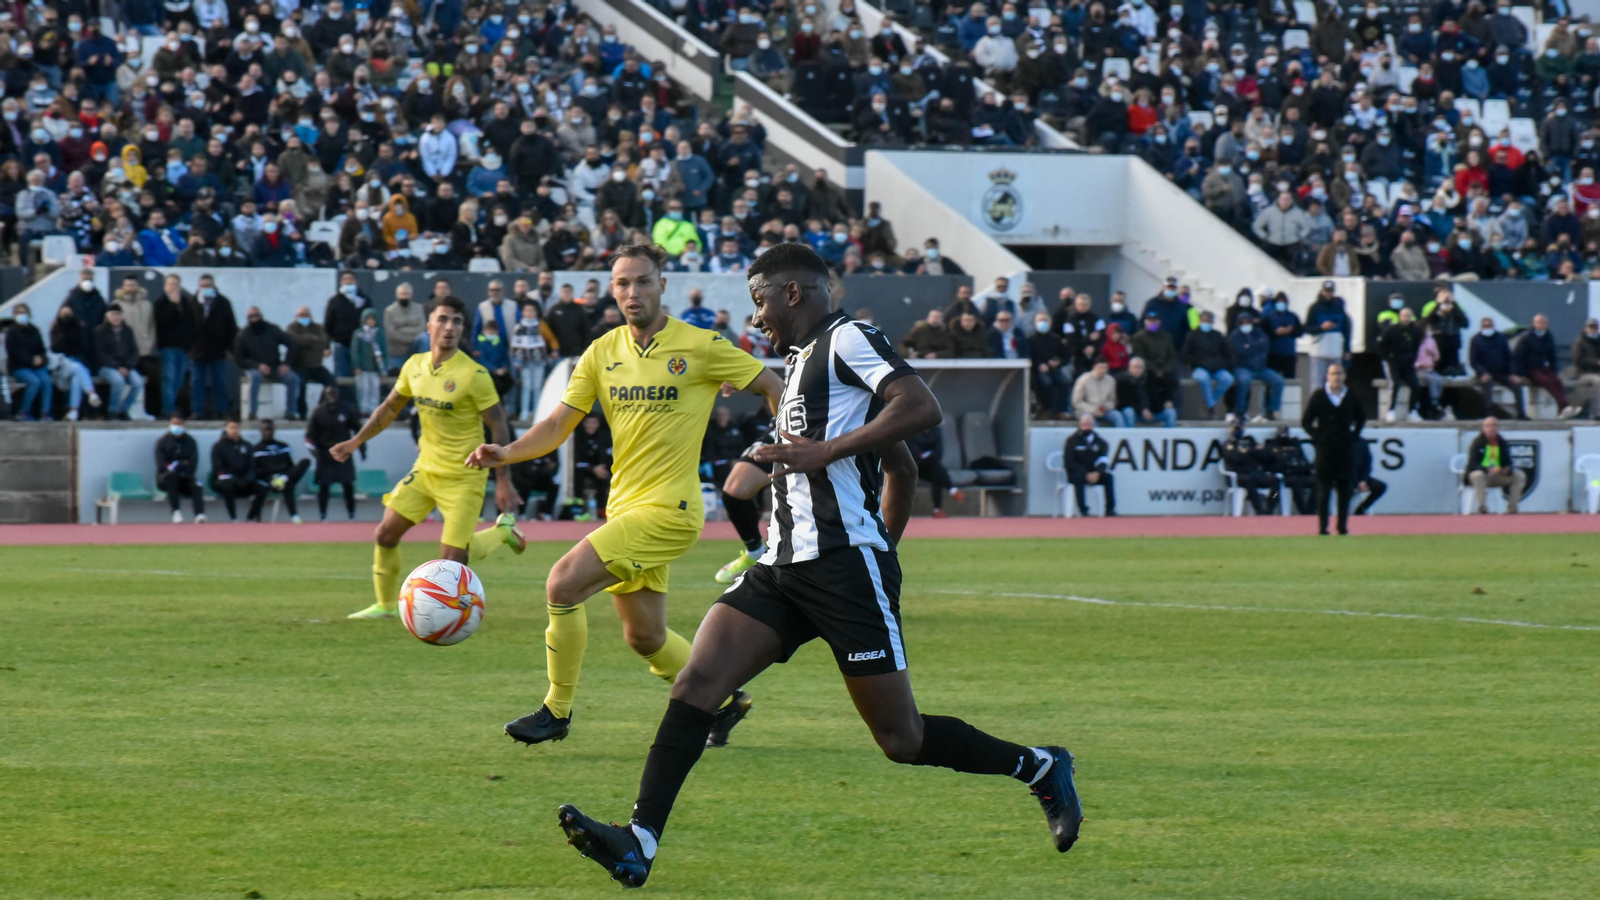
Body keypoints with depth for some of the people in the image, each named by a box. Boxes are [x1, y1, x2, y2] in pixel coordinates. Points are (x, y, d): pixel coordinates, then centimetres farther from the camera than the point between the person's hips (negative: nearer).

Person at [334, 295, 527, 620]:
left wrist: (503, 481, -16)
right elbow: (389, 408, 16)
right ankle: (386, 604, 19)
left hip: (463, 477, -5)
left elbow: (498, 426, -14)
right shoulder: (415, 367, 0)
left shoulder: (474, 374, -18)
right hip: (426, 468, 6)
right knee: (385, 534, -1)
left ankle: (502, 531, 22)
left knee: (452, 559, -7)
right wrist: (356, 442, 13)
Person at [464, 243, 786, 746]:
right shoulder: (603, 354, 7)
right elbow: (559, 424, 4)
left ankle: (557, 712, -6)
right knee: (645, 638, 13)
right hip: (626, 508, 7)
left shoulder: (700, 347, -8)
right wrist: (508, 453, -14)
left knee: (563, 585, -19)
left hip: (667, 510, -7)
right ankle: (723, 697, 36)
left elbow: (772, 388, 0)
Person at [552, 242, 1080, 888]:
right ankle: (639, 843, -17)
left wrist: (827, 451, -22)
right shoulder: (803, 363, 25)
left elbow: (922, 407, -21)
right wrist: (884, 547, 31)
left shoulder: (847, 339, -4)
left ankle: (1040, 768, 17)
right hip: (783, 567, 9)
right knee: (696, 683, -10)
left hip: (845, 565, -9)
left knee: (902, 740, -4)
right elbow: (902, 469, 31)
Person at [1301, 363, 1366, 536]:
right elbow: (1306, 422, 2)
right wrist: (1318, 437, -6)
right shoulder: (1319, 396, -1)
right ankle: (1322, 527, -1)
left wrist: (1354, 434, 8)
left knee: (1344, 489, 4)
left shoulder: (1351, 397, 7)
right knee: (1323, 489, -3)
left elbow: (1361, 417, 21)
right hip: (1325, 449, -3)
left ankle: (1343, 527, 10)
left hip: (1345, 449, 3)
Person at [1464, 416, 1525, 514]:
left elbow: (1507, 462, 3)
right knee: (1478, 475, -39)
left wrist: (1508, 470, -23)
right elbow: (1472, 464, -19)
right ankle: (1482, 509, -31)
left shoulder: (1502, 443, 5)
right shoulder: (1477, 442, -10)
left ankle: (1512, 508, -8)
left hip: (1498, 478, 5)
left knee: (1520, 475, -11)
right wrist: (1488, 470, -35)